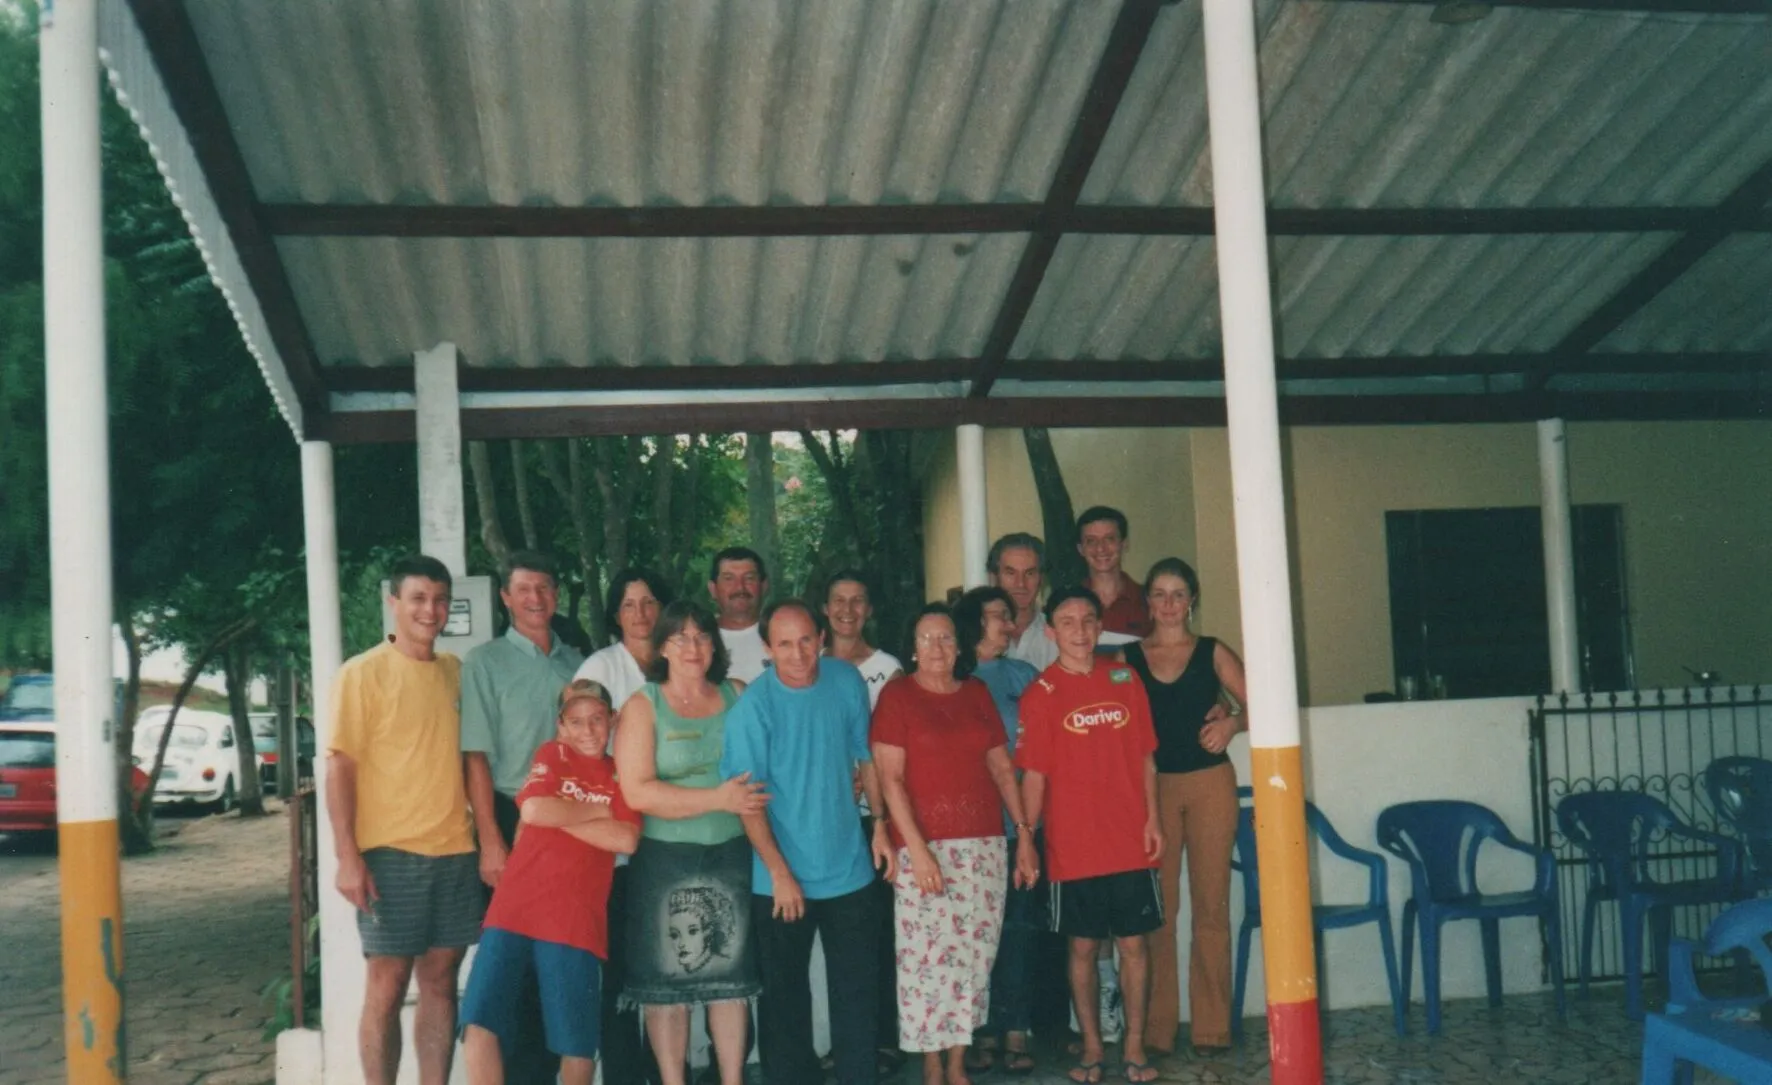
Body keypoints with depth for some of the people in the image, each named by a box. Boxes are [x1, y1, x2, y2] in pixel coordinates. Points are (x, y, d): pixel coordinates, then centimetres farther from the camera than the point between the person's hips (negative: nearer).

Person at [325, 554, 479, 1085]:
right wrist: (348, 857, -15)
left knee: (440, 980, 8)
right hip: (390, 852, -5)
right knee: (386, 985, 0)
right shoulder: (363, 673, -4)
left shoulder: (455, 671, 11)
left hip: (455, 851, 5)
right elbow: (339, 766, -8)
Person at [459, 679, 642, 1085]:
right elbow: (533, 810, -9)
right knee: (479, 1022, -12)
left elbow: (626, 839, -6)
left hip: (576, 920, 1)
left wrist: (560, 818, -6)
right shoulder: (552, 755, 10)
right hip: (515, 908, -1)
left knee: (579, 1044, 3)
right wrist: (599, 812, -1)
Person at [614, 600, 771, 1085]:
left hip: (733, 854, 3)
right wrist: (718, 799, -19)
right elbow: (637, 791, -14)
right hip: (666, 860, -2)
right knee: (668, 978, 3)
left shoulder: (740, 696, 5)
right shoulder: (643, 705, -3)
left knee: (731, 973, 8)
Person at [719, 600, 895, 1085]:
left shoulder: (847, 681, -3)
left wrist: (880, 825, 7)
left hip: (849, 869, 3)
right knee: (785, 995, 11)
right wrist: (780, 873, -17)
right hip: (782, 880, -3)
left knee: (858, 989, 11)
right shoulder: (753, 706, -15)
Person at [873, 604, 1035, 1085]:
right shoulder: (897, 695, -1)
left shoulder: (977, 693, 11)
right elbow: (890, 777, -7)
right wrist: (917, 847, -14)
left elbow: (1002, 768, 14)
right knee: (927, 957, -5)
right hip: (924, 845, -4)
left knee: (975, 955, 5)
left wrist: (1025, 833, 8)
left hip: (983, 844, 4)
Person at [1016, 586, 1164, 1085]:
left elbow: (1145, 756, 9)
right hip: (1073, 848, -2)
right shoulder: (1040, 694, -3)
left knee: (1133, 943, 6)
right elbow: (1034, 774, -4)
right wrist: (1026, 839, -7)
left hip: (1130, 843, 2)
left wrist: (1152, 818, 2)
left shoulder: (1125, 679, 5)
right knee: (1083, 948, 7)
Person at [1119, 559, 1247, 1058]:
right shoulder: (1128, 658, 6)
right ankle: (1156, 1029, 7)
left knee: (1211, 906, 1)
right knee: (1156, 909, 0)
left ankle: (1211, 1027, 8)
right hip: (1151, 787, 0)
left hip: (1210, 785, 0)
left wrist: (1232, 723, -16)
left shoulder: (1212, 653, 5)